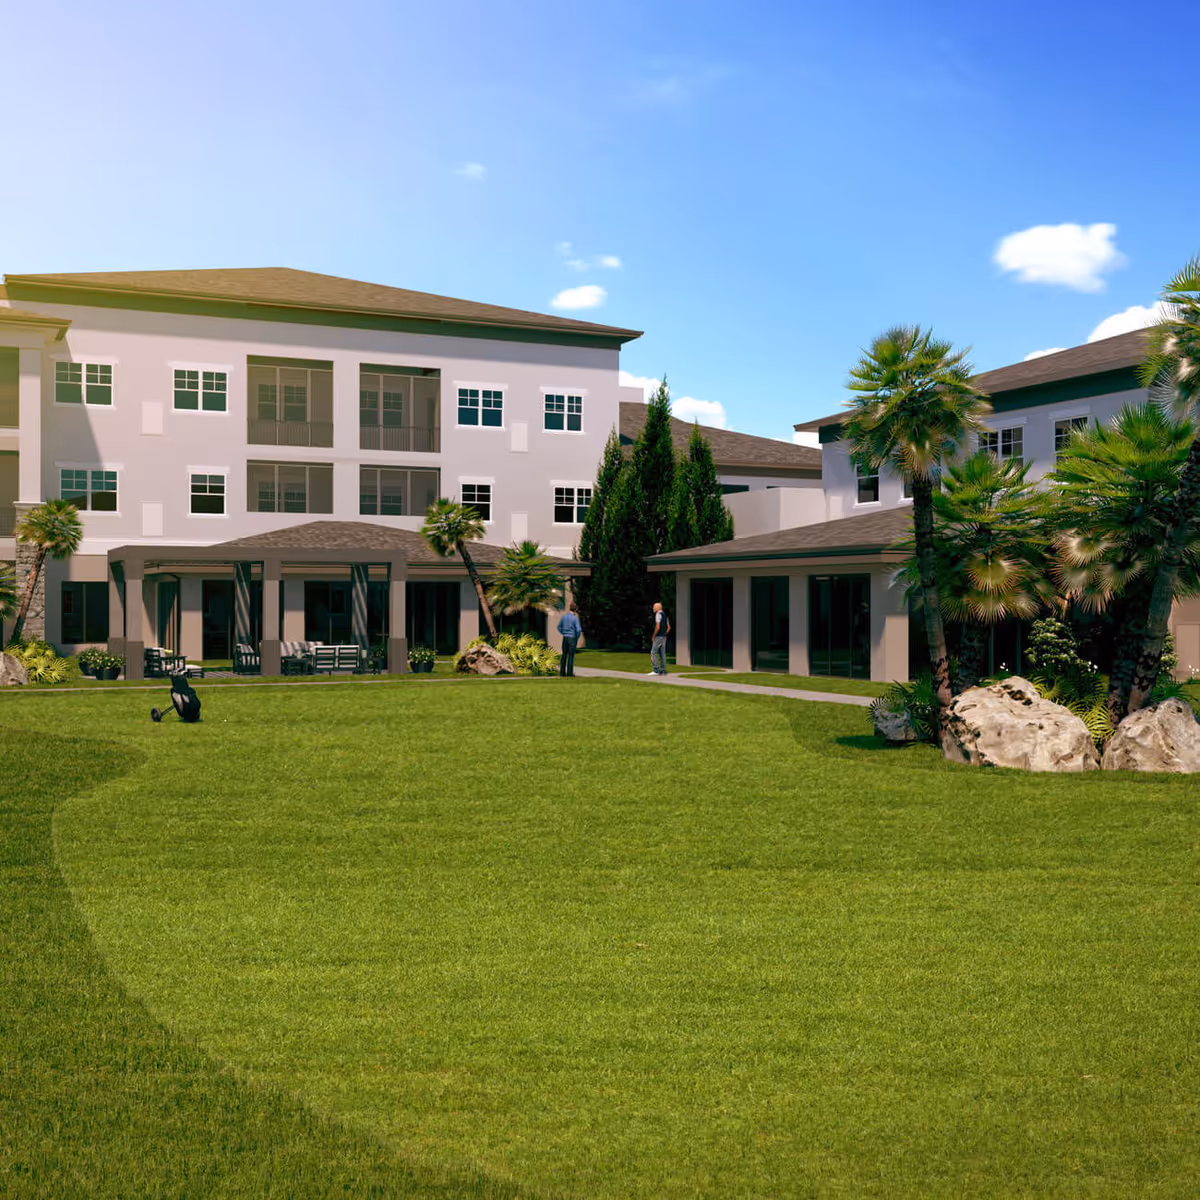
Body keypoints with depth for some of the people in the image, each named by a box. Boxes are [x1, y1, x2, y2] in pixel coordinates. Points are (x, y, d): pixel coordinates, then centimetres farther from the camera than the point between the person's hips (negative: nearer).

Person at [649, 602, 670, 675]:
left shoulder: (658, 614, -12)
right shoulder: (665, 615, 15)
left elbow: (657, 627, -20)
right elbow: (669, 627, 18)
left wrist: (653, 636, -11)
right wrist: (664, 634, 17)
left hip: (658, 636, -9)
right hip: (664, 637, 9)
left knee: (653, 653, -7)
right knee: (662, 653, 8)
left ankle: (656, 670, -12)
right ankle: (663, 671, 7)